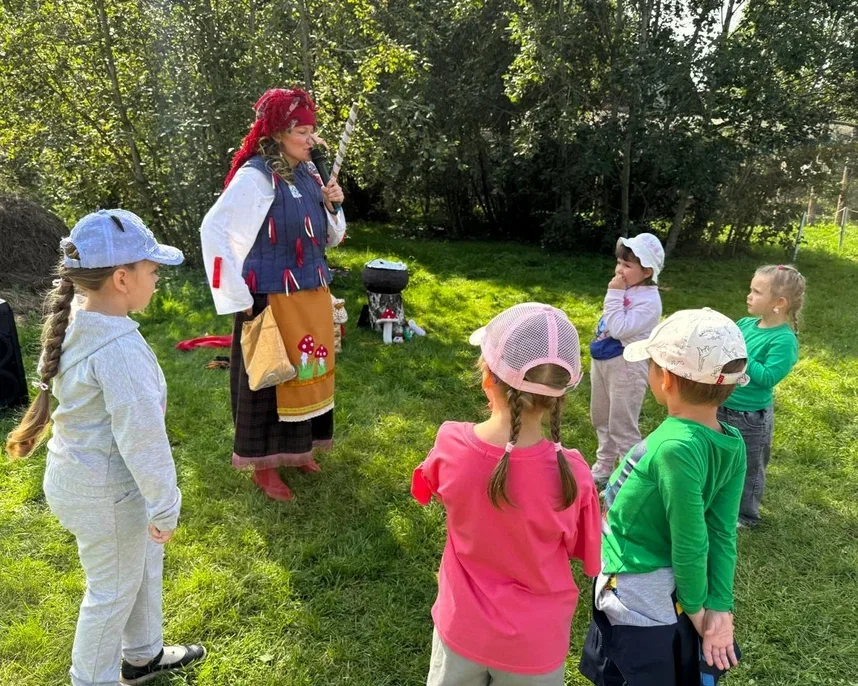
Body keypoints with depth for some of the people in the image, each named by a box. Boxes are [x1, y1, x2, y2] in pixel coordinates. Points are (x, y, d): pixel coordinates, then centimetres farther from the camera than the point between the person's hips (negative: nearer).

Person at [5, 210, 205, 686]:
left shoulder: (77, 327, -1)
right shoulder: (120, 348, -31)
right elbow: (142, 436, -28)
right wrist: (164, 507, -18)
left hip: (81, 472, 9)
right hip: (104, 492, -9)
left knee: (143, 564, 26)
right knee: (114, 591, 13)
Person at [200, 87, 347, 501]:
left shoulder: (307, 174, 7)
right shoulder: (255, 176, -15)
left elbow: (328, 238, 17)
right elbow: (213, 229, -24)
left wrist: (332, 207, -4)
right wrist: (240, 297, -21)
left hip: (311, 296, 7)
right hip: (273, 299, -7)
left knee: (307, 373, 17)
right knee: (270, 379, 5)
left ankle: (295, 449, 36)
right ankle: (263, 464, 22)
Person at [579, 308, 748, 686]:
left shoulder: (676, 448, -33)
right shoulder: (731, 444, -9)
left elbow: (691, 543, -25)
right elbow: (722, 534, -8)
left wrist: (696, 608, -10)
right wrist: (720, 608, -6)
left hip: (636, 596, -7)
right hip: (670, 590, 7)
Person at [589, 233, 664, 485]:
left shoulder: (649, 300, -20)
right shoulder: (626, 289, 5)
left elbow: (619, 329, -29)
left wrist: (614, 294, -25)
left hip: (626, 365, -9)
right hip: (602, 360, 9)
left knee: (622, 426, 1)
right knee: (601, 419, 23)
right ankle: (604, 467, 41)